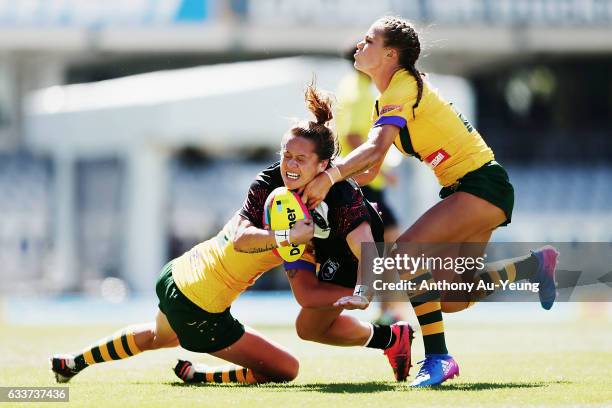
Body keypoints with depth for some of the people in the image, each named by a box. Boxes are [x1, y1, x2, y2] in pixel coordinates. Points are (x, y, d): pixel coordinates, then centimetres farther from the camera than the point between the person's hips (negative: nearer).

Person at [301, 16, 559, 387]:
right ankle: (534, 264, 23)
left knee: (405, 253, -24)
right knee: (450, 300, 7)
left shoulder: (404, 87, -16)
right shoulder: (387, 96, 13)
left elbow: (376, 148, -32)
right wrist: (325, 183, 1)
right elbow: (371, 167, 15)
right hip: (464, 189, 10)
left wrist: (328, 178, -39)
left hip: (481, 186, -10)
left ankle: (438, 359, -21)